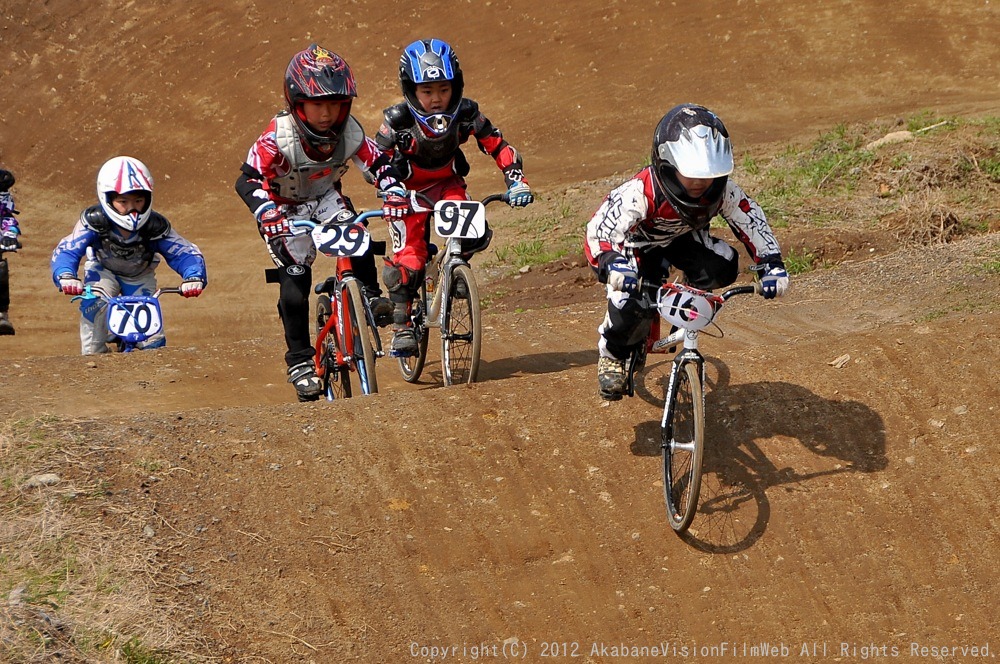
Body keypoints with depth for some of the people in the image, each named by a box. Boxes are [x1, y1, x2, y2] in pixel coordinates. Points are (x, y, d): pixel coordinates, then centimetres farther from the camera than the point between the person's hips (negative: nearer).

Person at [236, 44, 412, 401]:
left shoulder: (350, 133, -22)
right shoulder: (279, 137, -32)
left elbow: (379, 165, -16)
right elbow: (248, 180, -37)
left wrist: (395, 194, -37)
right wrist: (268, 214, -55)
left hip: (326, 198, 3)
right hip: (286, 211, -2)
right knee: (294, 281, -11)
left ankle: (370, 297, -14)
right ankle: (299, 360, 0)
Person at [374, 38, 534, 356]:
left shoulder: (466, 113, -21)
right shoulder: (398, 120, -26)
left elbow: (499, 147, -13)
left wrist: (516, 181, -26)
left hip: (447, 183, 2)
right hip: (408, 190, -2)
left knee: (475, 236, -25)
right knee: (408, 259, -15)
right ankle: (402, 324, 4)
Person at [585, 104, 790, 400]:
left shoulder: (722, 190, -28)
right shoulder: (641, 193, -41)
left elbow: (752, 220, -13)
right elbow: (599, 229, -46)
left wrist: (772, 264, -24)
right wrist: (611, 265, -65)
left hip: (680, 240, 4)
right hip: (637, 244, -4)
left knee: (722, 267, -27)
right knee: (628, 309, -27)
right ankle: (611, 354, 7)